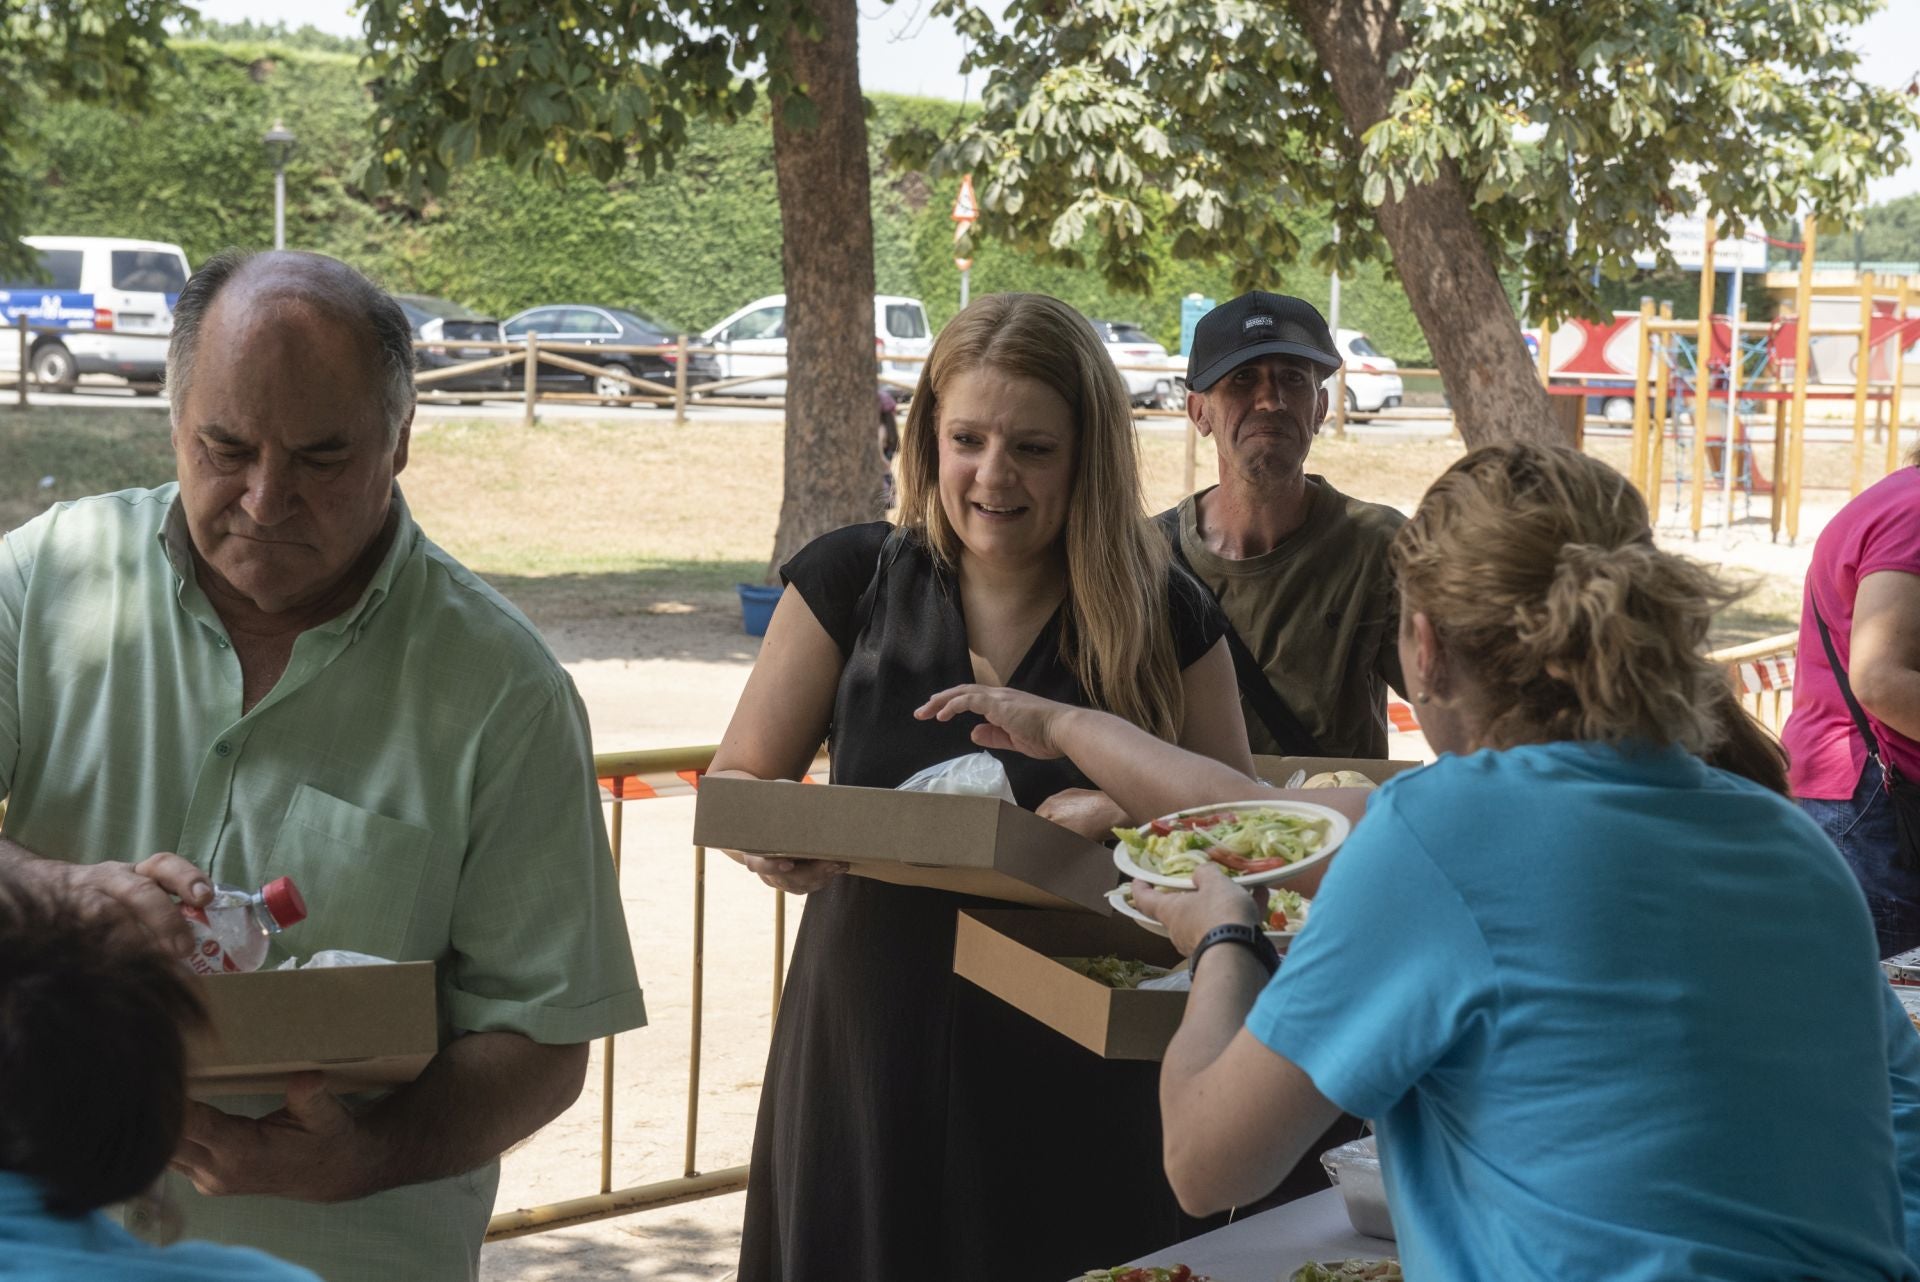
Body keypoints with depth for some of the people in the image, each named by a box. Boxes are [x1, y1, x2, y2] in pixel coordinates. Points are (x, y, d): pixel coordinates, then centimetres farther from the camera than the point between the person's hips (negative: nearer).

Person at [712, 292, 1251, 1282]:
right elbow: (736, 781, 4)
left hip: (1078, 1086, 0)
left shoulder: (1163, 618, -1)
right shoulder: (852, 581, 0)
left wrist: (1128, 814, -19)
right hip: (870, 1059, 1)